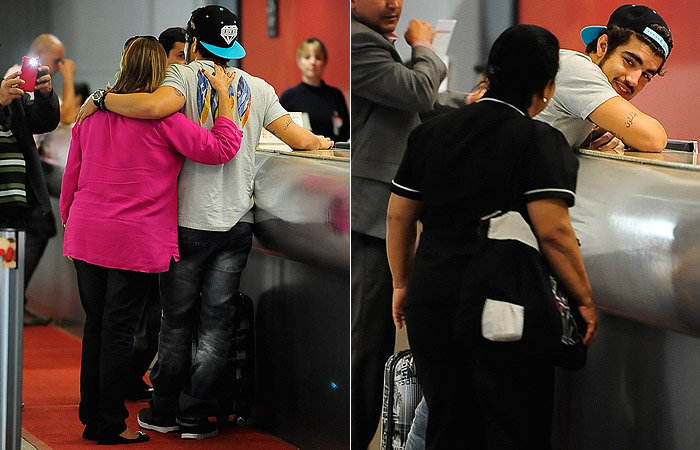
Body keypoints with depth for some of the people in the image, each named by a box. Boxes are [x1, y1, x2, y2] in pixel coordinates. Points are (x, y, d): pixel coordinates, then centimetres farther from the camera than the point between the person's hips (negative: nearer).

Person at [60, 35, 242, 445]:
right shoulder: (162, 118, -12)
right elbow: (222, 149, -12)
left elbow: (71, 176, 13)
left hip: (86, 236, 6)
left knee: (95, 325, 15)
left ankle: (91, 418, 22)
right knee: (120, 331, 2)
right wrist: (225, 96, -4)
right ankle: (112, 426, 8)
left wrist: (69, 219, 25)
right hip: (134, 241, -6)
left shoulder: (92, 113, 7)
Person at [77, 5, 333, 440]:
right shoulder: (257, 88, 5)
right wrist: (322, 142, 29)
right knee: (216, 324, 7)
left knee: (176, 321, 10)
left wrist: (101, 99, -16)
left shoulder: (186, 76, -7)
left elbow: (155, 106, -29)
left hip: (189, 222, -2)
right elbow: (297, 138, 7)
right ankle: (197, 417, 10)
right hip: (237, 225, 2)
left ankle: (164, 411, 17)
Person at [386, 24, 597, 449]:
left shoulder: (430, 133, 8)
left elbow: (398, 215, 12)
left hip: (431, 301, 5)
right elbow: (553, 231, -17)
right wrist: (586, 298, -7)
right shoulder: (540, 141, -9)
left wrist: (402, 283, 22)